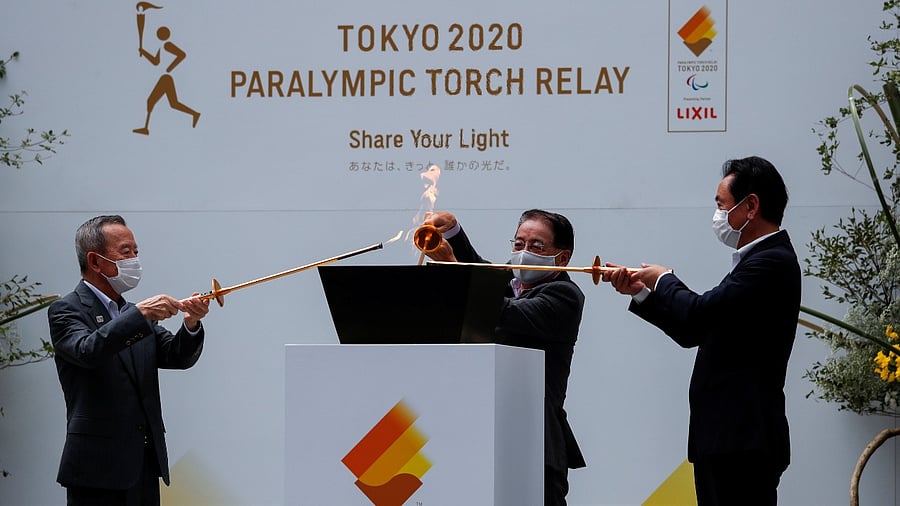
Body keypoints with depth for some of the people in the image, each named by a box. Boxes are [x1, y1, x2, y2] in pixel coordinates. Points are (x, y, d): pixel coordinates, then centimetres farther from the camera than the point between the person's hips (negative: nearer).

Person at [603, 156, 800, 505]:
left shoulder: (772, 262, -14)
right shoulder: (759, 259, 19)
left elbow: (698, 315, -22)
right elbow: (695, 332, 20)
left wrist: (663, 280, -3)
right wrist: (641, 292, 12)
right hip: (725, 440, 10)